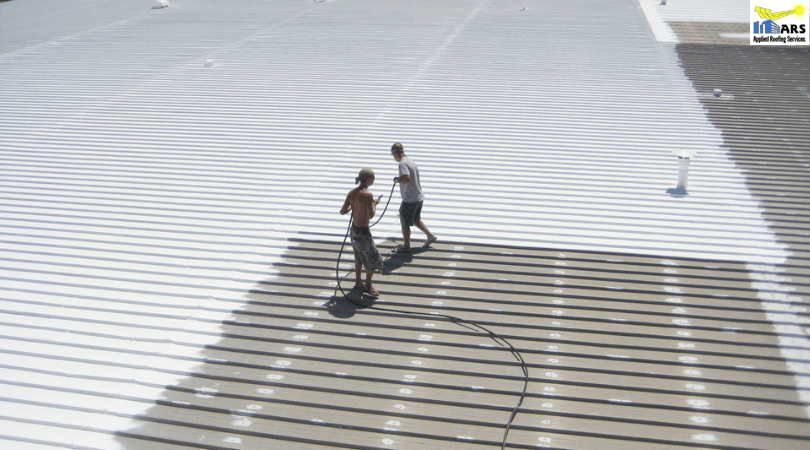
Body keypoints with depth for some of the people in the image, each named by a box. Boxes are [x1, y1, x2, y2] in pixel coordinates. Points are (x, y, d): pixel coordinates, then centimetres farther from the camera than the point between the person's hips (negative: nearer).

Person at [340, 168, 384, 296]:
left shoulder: (351, 193, -2)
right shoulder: (367, 195, -24)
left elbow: (342, 211, 0)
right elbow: (371, 215, -20)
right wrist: (375, 204, -3)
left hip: (354, 228, 8)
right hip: (363, 232, -8)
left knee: (359, 256, 25)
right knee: (374, 259, 10)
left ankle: (358, 283, 37)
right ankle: (368, 286, 19)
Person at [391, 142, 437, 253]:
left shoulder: (403, 163, -18)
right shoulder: (411, 161, 10)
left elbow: (407, 179, -32)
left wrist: (397, 180, -15)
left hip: (410, 199, -9)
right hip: (419, 197, 9)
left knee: (405, 223, 5)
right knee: (416, 220, 24)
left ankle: (406, 247, 14)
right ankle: (431, 236, 25)